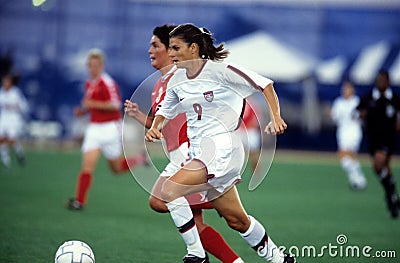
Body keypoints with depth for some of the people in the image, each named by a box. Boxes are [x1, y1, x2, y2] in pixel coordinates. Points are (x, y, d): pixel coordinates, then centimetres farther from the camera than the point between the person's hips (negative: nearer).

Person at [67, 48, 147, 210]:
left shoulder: (107, 83, -13)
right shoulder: (88, 84, 12)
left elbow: (116, 105, -20)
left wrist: (94, 104, -23)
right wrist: (82, 111, 6)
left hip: (110, 128, -6)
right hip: (94, 129, 6)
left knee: (117, 168, 6)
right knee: (87, 165, -9)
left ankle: (140, 160, 32)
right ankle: (79, 201, -9)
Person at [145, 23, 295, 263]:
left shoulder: (219, 70, -10)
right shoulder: (176, 80, 9)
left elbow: (264, 84, -6)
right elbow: (166, 110, 23)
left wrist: (275, 117, -16)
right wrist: (156, 127, 2)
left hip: (222, 146, -7)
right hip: (199, 151, 7)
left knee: (170, 190, -23)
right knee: (236, 220, 12)